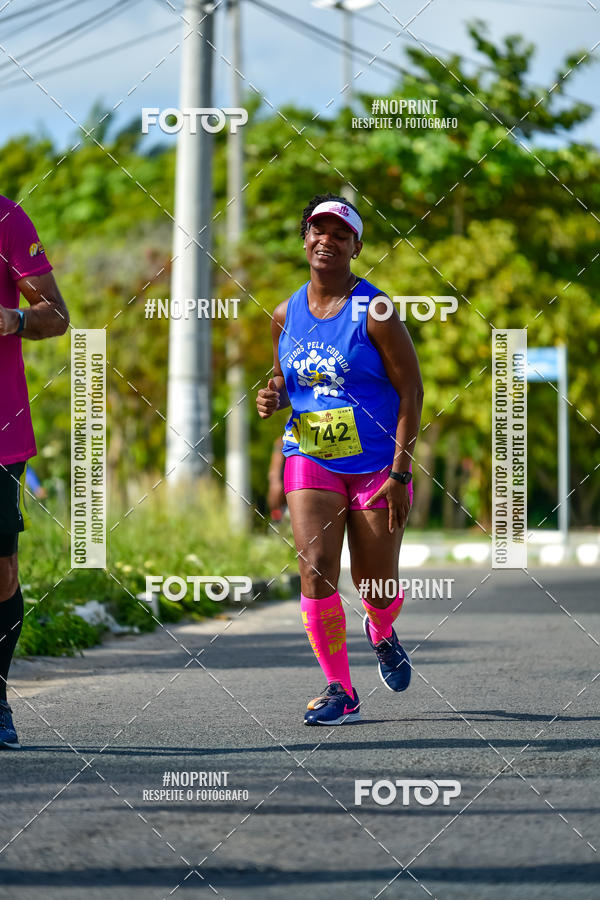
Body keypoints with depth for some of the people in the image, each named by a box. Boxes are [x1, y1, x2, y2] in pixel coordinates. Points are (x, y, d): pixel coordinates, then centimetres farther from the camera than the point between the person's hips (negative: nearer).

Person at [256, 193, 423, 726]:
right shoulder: (286, 315, 6)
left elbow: (411, 391, -8)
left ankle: (381, 635, 41)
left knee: (375, 585, 3)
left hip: (377, 465, -3)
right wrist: (274, 397, -3)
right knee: (315, 571, -14)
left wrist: (400, 472, -14)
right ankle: (340, 691, -5)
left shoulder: (374, 312, -9)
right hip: (310, 460, 3)